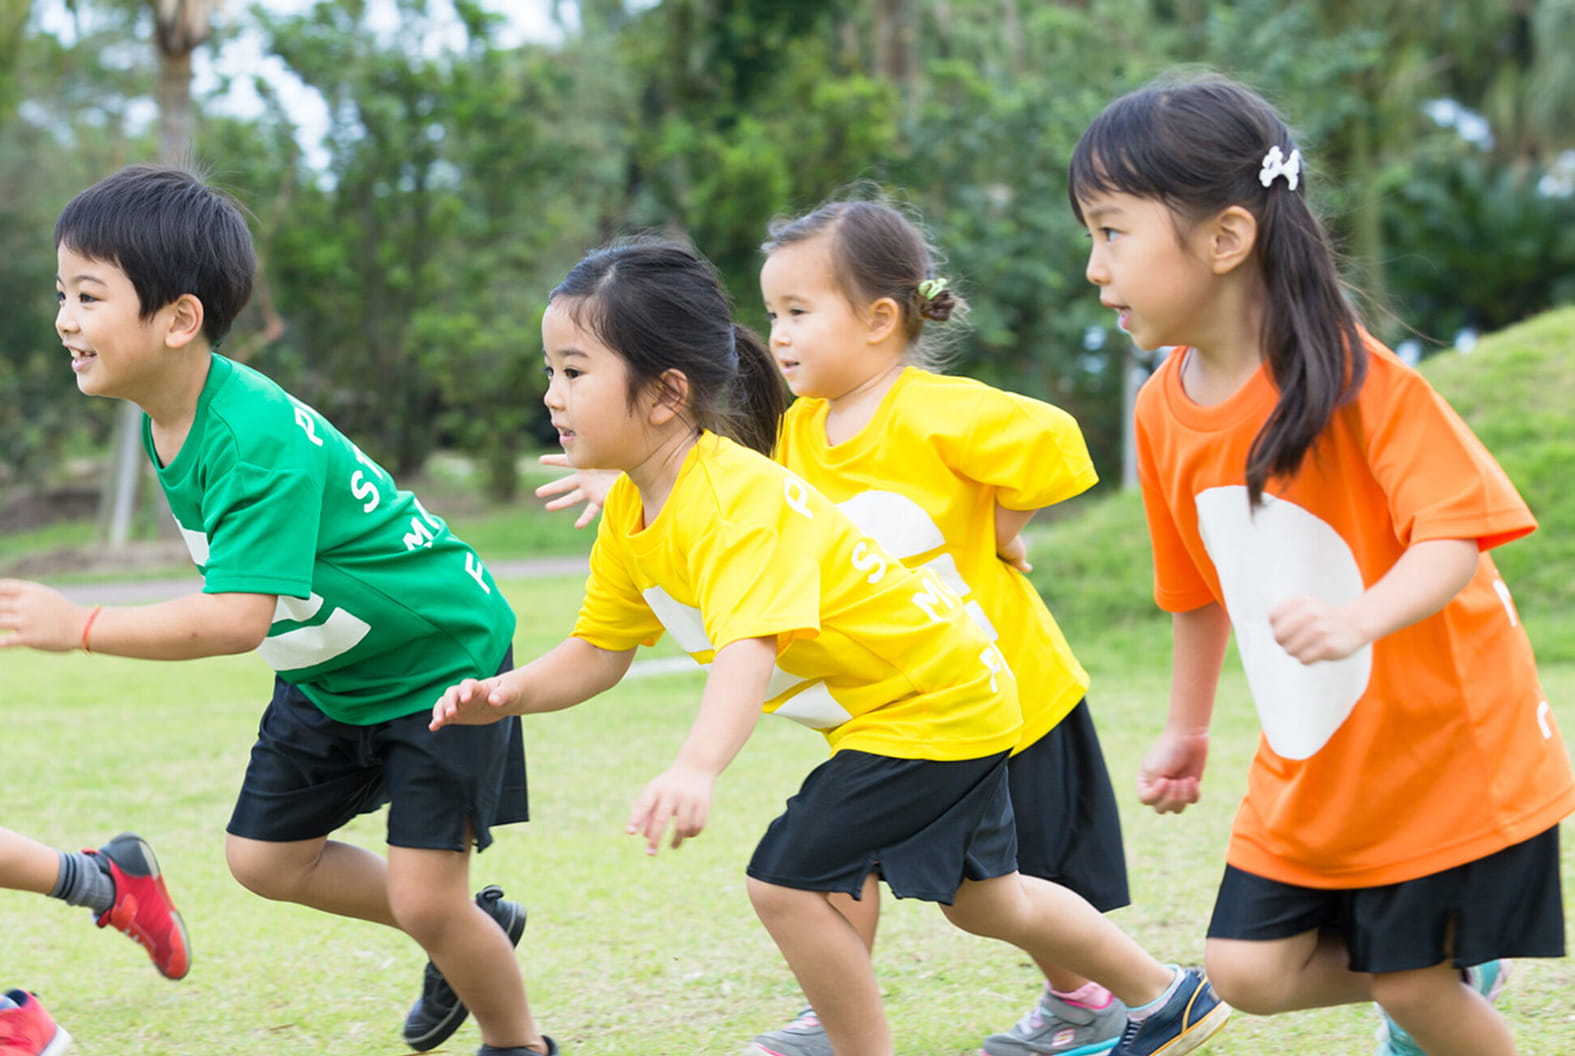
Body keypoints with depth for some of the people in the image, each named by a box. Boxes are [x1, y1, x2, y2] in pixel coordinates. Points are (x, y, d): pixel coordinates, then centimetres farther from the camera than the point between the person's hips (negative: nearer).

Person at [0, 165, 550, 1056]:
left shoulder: (255, 441, -35)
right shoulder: (167, 422, -6)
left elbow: (239, 619, -43)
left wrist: (80, 628, -42)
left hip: (441, 655, -9)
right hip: (330, 673, 9)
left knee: (427, 898, -10)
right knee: (265, 858, 11)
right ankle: (477, 929, 30)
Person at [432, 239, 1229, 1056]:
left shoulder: (734, 502, -33)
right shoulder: (629, 514, -3)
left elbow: (749, 648, -48)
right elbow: (599, 650, 2)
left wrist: (696, 768, -63)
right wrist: (511, 693, -17)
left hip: (933, 703, -10)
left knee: (786, 881, -16)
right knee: (981, 900, 24)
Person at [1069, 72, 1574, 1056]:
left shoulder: (1359, 378, -20)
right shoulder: (1164, 413, 0)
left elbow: (1457, 533, -27)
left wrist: (1360, 620, -44)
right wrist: (1187, 730, 21)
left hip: (1446, 747, -6)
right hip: (1308, 771, 6)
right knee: (1249, 970, 1)